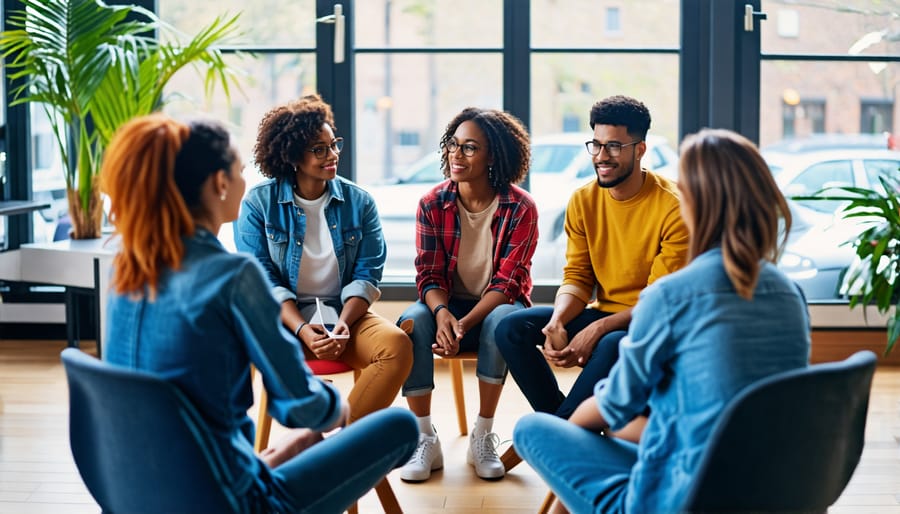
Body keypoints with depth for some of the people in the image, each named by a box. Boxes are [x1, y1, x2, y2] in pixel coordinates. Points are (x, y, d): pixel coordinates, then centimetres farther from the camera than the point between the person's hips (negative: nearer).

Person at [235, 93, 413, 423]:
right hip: (283, 318, -2)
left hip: (346, 313, 2)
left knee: (397, 345, -28)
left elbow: (367, 274, 2)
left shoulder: (358, 202, 7)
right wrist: (302, 329, -20)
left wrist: (343, 324, -16)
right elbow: (261, 279, -6)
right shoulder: (259, 202, 0)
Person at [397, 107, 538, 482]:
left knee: (500, 322, -37)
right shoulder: (432, 204, -5)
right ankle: (425, 441, -21)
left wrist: (465, 323, -30)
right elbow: (429, 275, -6)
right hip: (447, 303, 2)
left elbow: (507, 282, -16)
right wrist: (442, 313, -29)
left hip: (497, 305, -2)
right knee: (411, 324, -31)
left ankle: (483, 437, -22)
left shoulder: (520, 208, -12)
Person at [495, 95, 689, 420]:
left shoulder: (673, 207, -14)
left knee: (613, 345, -39)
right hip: (603, 315, 6)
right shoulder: (583, 201, 3)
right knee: (511, 329, -13)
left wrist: (599, 329, -27)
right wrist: (557, 321, -19)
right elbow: (577, 277, 3)